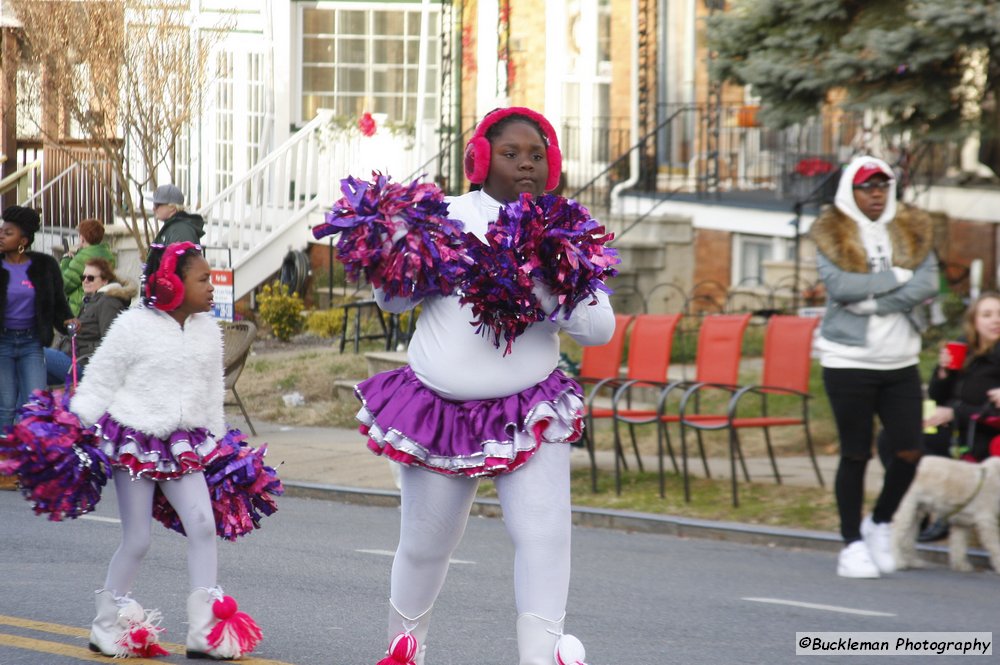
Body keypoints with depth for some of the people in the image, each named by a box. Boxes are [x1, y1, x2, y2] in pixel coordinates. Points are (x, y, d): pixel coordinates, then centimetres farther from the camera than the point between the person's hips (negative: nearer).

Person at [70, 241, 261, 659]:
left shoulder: (208, 330, 5)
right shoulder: (133, 326, -11)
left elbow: (212, 393, 17)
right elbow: (98, 385, -5)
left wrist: (216, 442, 18)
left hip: (183, 446, 5)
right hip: (135, 443, -5)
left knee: (203, 524, -11)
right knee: (136, 540, -2)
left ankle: (204, 631, -10)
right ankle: (105, 628, 16)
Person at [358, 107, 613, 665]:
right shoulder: (447, 217, -1)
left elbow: (601, 327, -4)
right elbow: (394, 300, 4)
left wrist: (551, 299, -23)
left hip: (530, 410, 0)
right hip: (440, 405, 0)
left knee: (546, 534, -18)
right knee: (425, 544, 12)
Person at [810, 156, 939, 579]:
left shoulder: (912, 230, 8)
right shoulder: (831, 234, -1)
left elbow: (928, 284, -6)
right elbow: (837, 283, -17)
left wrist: (873, 302, -15)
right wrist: (896, 277, -12)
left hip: (900, 361, 3)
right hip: (848, 361, -3)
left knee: (908, 452, -1)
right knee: (855, 454, 2)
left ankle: (880, 523, 23)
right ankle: (852, 543, 12)